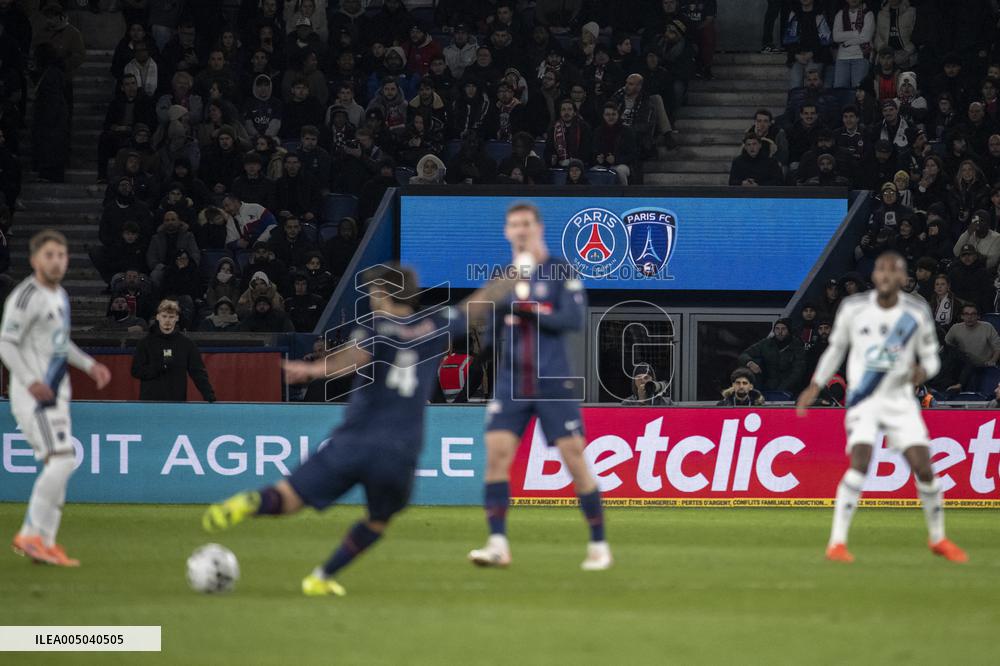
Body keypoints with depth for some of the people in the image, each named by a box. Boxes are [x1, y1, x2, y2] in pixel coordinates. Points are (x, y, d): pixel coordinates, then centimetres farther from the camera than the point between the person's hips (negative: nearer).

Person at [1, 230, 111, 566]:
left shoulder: (59, 295, 14)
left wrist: (90, 365, 14)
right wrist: (30, 382, -28)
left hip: (55, 394, 9)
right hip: (32, 396, -9)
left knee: (58, 467, 8)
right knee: (62, 460, -18)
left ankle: (42, 541, 13)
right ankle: (32, 535, -11)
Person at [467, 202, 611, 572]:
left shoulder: (561, 270, -2)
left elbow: (574, 319, -14)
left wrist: (529, 312, -24)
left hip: (552, 384, -4)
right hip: (511, 384, 4)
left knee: (575, 460, -4)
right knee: (496, 453, -11)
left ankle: (599, 545, 7)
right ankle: (498, 544, -11)